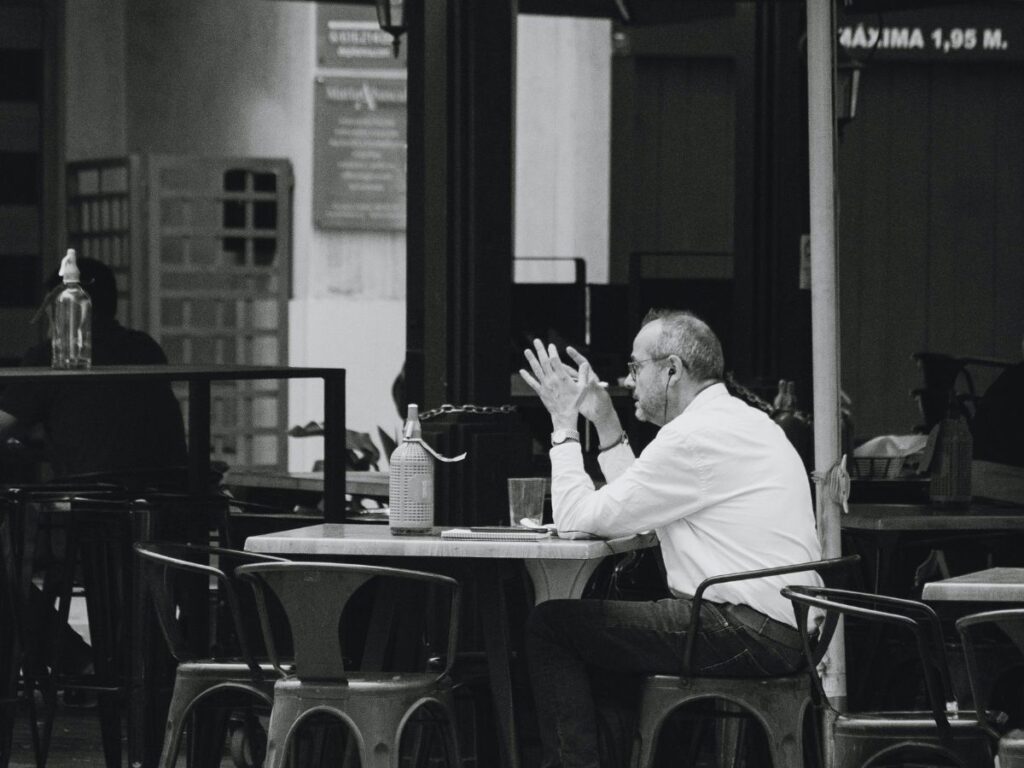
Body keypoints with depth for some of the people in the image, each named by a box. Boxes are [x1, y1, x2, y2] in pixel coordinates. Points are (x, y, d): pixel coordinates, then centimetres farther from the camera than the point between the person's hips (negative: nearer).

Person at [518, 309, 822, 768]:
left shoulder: (692, 437, -14)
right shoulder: (747, 422, 18)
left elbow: (578, 519, -9)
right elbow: (634, 509, 22)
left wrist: (564, 423, 1)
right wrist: (606, 424, 21)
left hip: (747, 635, -11)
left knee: (549, 625, -6)